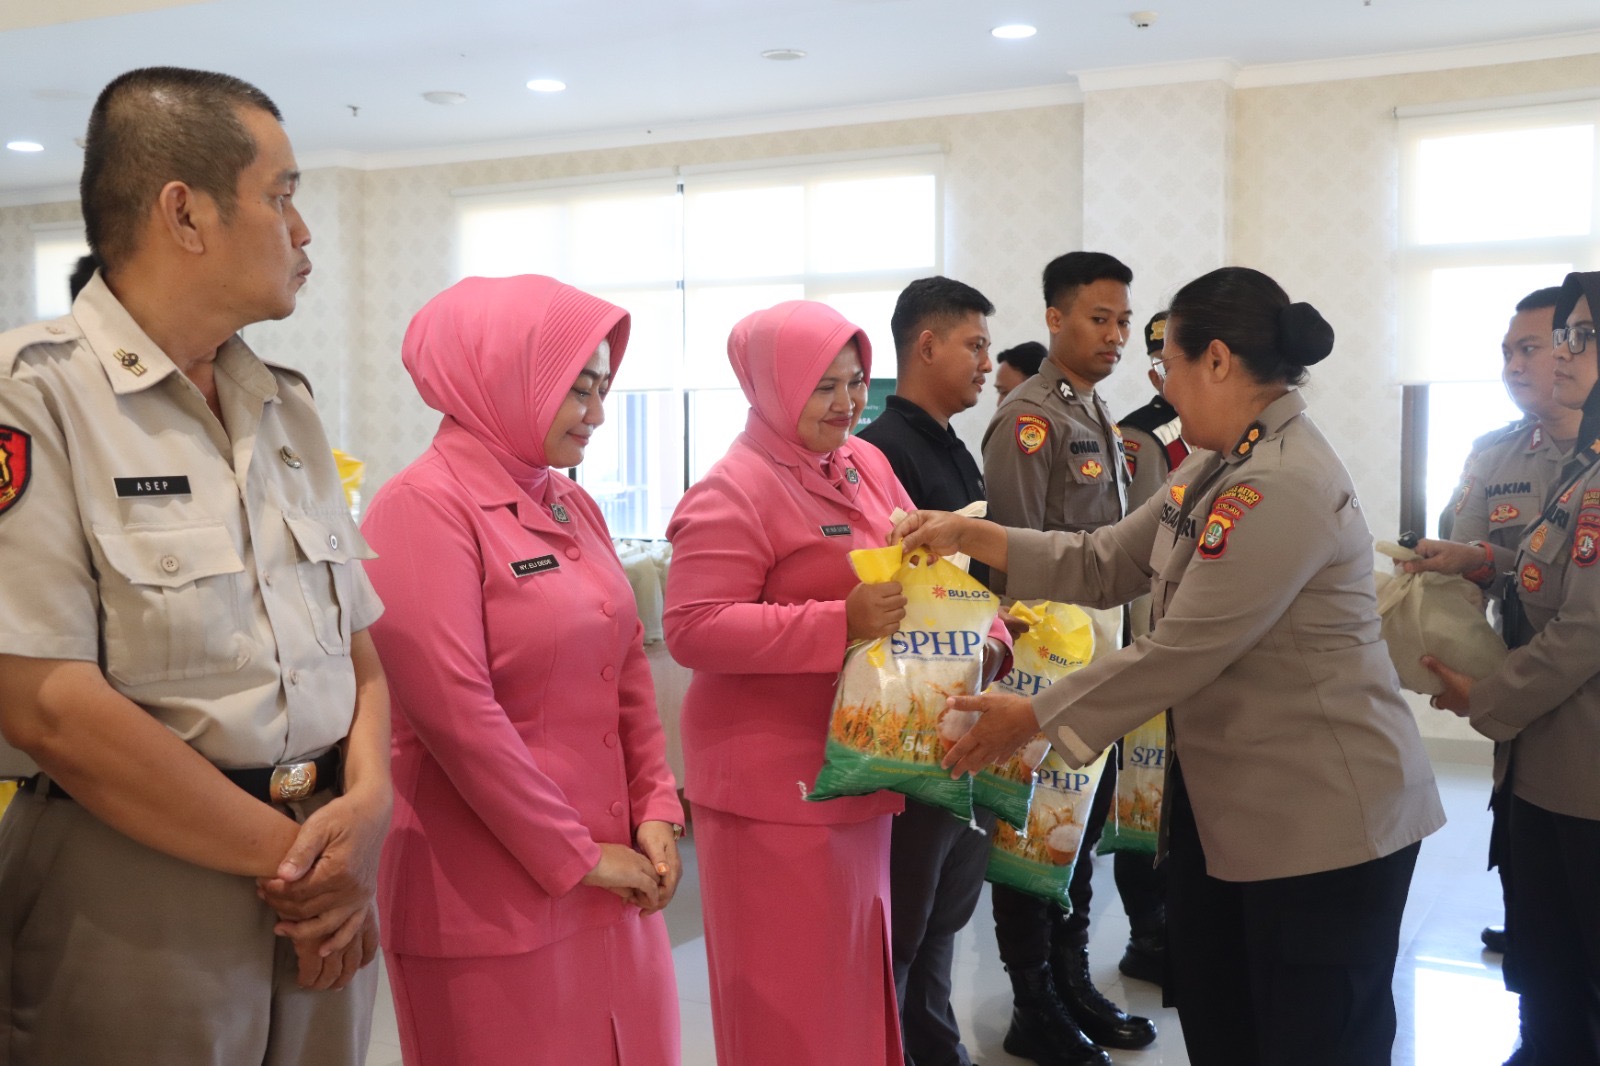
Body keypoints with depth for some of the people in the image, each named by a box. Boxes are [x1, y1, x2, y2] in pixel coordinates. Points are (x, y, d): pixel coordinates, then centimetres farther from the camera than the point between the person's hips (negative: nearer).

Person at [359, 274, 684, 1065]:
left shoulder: (573, 506, 9)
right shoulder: (423, 507, -14)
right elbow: (455, 711, -19)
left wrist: (655, 810, 3)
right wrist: (574, 855, -14)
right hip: (493, 894, -7)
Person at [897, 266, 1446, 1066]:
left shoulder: (1282, 488, -25)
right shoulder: (1219, 468, 8)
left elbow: (1179, 653, -25)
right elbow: (1107, 564, 9)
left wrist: (1032, 716, -16)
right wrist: (972, 535, 2)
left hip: (1321, 816, -10)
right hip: (1225, 797, 10)